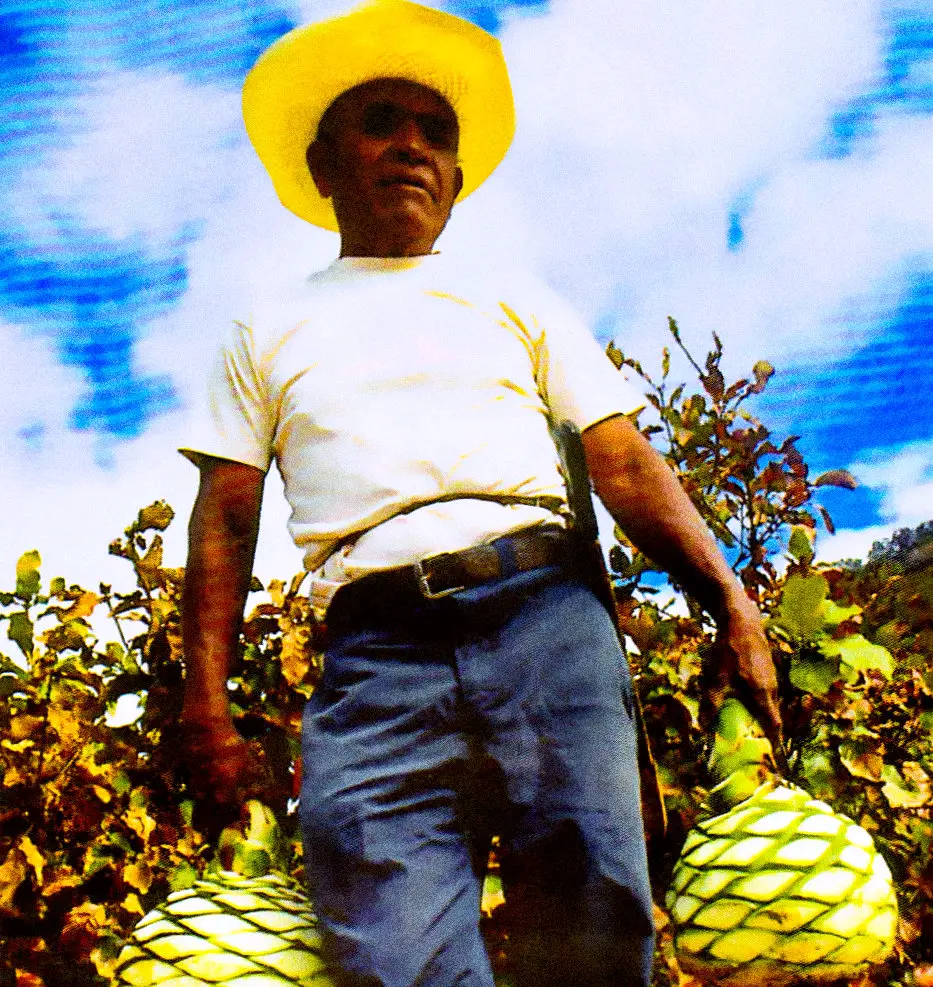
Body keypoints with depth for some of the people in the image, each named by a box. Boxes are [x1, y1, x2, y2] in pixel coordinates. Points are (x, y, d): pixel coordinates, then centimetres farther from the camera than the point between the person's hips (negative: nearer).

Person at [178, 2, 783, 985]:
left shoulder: (518, 304, 23)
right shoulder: (268, 332, 23)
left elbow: (626, 465, 14)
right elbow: (224, 521, 16)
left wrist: (729, 599, 1)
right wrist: (207, 702, 6)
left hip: (543, 617, 1)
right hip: (374, 654, 0)